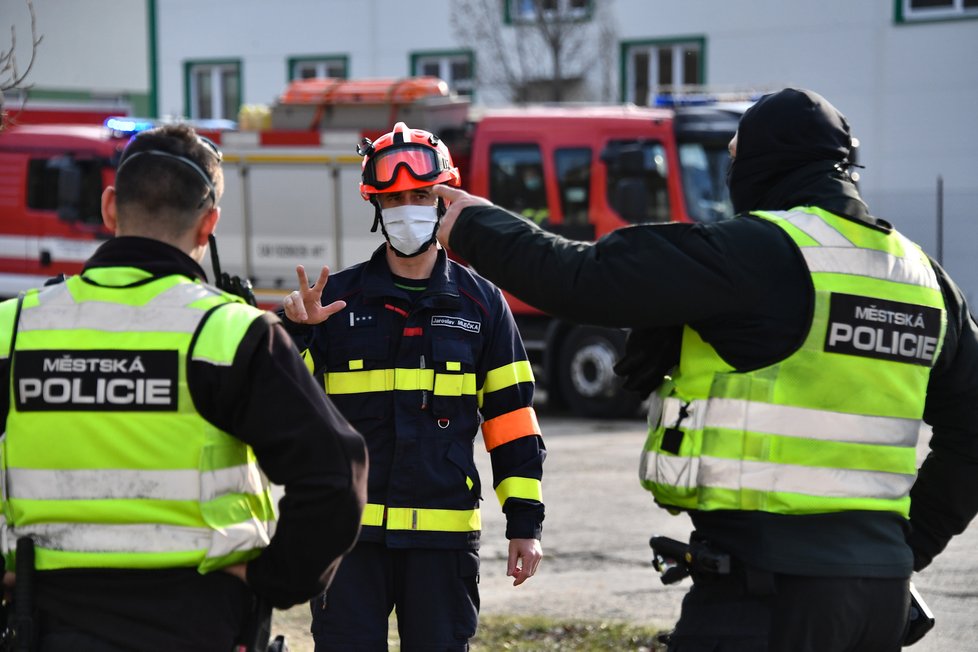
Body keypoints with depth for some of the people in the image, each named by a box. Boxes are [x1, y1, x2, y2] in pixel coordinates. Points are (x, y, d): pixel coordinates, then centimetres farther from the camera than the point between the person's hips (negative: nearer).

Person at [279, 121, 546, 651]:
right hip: (349, 532, 0)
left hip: (444, 536, 1)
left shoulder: (481, 304, 6)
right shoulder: (337, 298, 4)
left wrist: (524, 523, 2)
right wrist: (293, 333, -18)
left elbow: (511, 421, 7)